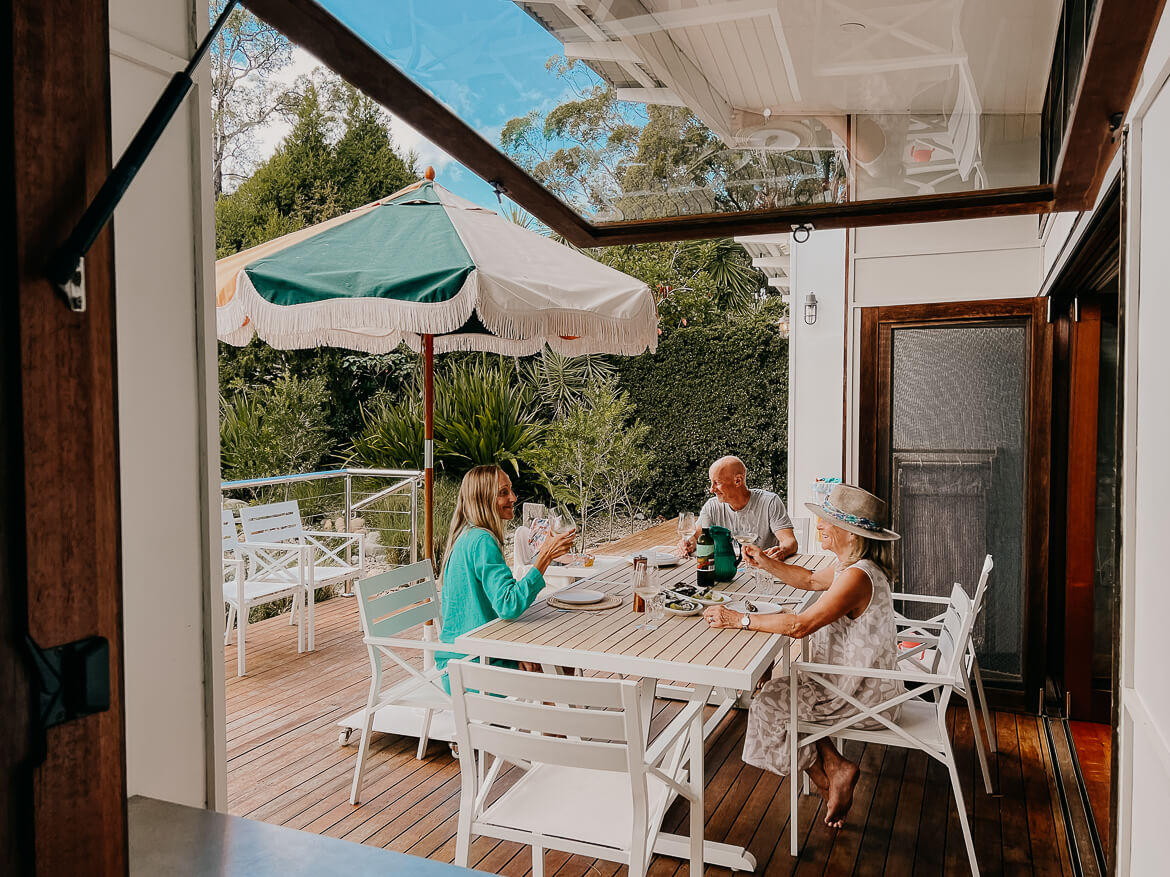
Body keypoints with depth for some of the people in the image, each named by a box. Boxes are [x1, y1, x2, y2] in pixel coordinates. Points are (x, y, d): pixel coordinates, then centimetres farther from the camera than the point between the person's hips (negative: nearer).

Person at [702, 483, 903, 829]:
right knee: (784, 689, 16)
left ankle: (831, 780, 15)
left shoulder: (857, 576, -29)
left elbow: (800, 624, -36)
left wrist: (739, 619, -32)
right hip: (859, 683, 10)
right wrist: (767, 563, 7)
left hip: (864, 697, -10)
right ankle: (835, 768, 17)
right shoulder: (851, 565, 3)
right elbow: (811, 580, 21)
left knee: (768, 703, 0)